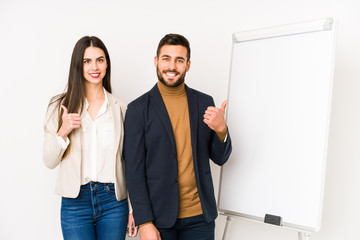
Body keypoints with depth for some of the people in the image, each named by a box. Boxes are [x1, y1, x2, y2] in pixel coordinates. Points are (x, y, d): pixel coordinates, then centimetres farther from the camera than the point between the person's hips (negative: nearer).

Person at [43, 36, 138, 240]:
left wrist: (134, 208, 6)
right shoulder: (60, 106, 2)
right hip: (75, 202, 0)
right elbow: (49, 162, 2)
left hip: (114, 201, 1)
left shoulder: (120, 108, 3)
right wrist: (63, 132, -15)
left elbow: (129, 163, 6)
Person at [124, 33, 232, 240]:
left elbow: (220, 158, 6)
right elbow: (134, 170, -6)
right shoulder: (138, 108, -5)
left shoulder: (204, 102, 3)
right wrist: (144, 222, -9)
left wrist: (221, 130, -14)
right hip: (160, 217, -2)